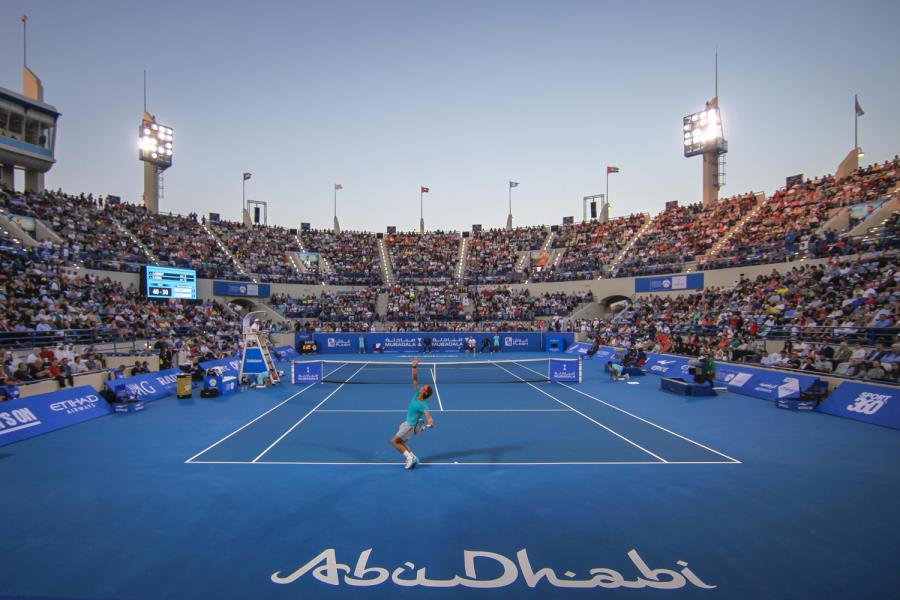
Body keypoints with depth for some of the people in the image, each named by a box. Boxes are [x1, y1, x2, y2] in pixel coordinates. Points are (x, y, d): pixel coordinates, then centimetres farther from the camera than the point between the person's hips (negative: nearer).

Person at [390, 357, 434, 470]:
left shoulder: (422, 405, -27)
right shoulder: (417, 393, -8)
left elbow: (428, 416, -40)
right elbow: (415, 379, -7)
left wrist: (430, 422, -62)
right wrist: (414, 367, -19)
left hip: (411, 426, -8)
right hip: (408, 423, 8)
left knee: (394, 441, -4)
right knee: (400, 441, 16)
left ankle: (409, 457, -6)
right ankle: (413, 458, 14)